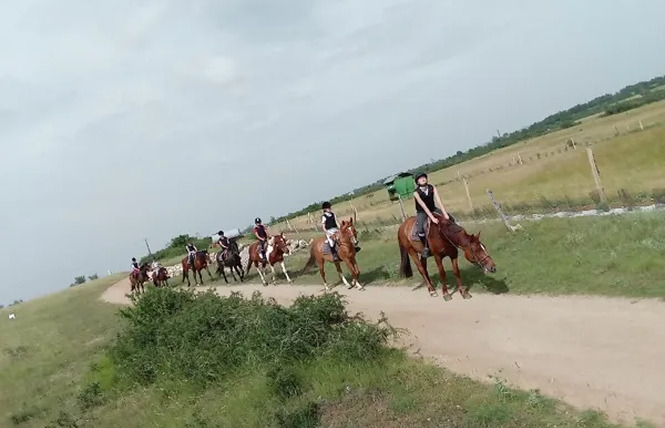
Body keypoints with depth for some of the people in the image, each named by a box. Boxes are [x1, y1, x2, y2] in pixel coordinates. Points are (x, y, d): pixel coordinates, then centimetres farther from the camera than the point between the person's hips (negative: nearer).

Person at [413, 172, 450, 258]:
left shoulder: (432, 188, -11)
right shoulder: (416, 193, -21)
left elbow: (439, 201, -19)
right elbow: (424, 206, -28)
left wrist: (445, 213, -30)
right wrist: (432, 218, -36)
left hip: (433, 209, 4)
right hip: (422, 212, -4)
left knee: (450, 218, -9)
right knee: (420, 230, -30)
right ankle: (425, 247, -7)